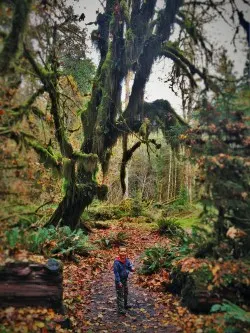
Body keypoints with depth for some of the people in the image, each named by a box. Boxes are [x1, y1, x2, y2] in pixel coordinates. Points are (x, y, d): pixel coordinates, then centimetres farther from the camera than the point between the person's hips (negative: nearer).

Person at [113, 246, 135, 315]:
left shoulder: (127, 260, -7)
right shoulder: (117, 262, -26)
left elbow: (130, 266, 2)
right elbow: (116, 272, -23)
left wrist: (132, 269, -23)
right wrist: (118, 281, -23)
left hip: (125, 279, 7)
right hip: (119, 280, -7)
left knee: (125, 292, 23)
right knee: (120, 294, 2)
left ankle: (125, 305, 43)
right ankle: (120, 309, 13)